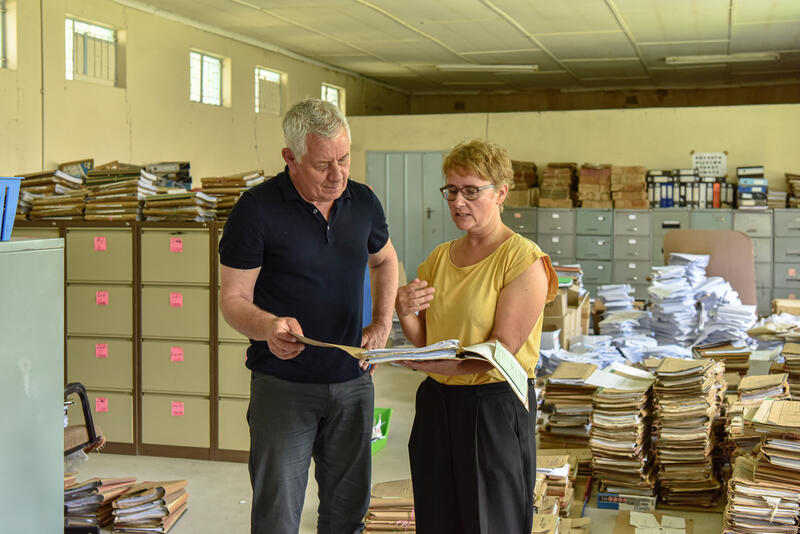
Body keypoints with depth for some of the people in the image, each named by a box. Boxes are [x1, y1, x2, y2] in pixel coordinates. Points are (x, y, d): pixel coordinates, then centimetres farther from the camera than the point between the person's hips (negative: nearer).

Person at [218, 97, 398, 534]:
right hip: (282, 385, -4)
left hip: (352, 382, 5)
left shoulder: (363, 201, 3)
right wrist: (269, 327, -31)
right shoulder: (257, 209, -13)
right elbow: (233, 299, -10)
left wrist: (382, 324, 9)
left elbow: (384, 260, 22)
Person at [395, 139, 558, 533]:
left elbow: (502, 349, -17)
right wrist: (405, 313, -9)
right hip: (435, 403, 6)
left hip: (495, 404, -6)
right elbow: (424, 341, 12)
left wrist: (429, 363, -26)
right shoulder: (439, 258, 10)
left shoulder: (523, 260, -10)